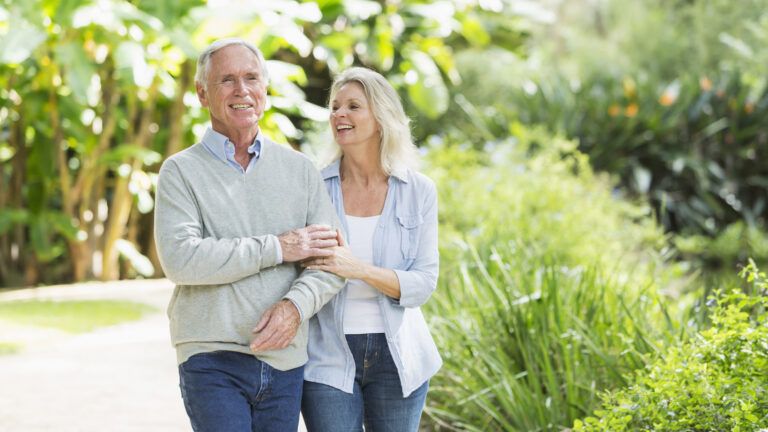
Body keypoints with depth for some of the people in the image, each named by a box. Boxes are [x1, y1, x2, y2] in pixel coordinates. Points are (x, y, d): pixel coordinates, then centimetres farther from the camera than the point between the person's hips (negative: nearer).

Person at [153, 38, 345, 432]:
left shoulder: (299, 168, 12)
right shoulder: (181, 171, 2)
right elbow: (179, 259, -14)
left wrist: (295, 306, -15)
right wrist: (277, 249, -12)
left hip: (285, 360, 4)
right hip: (212, 360, -3)